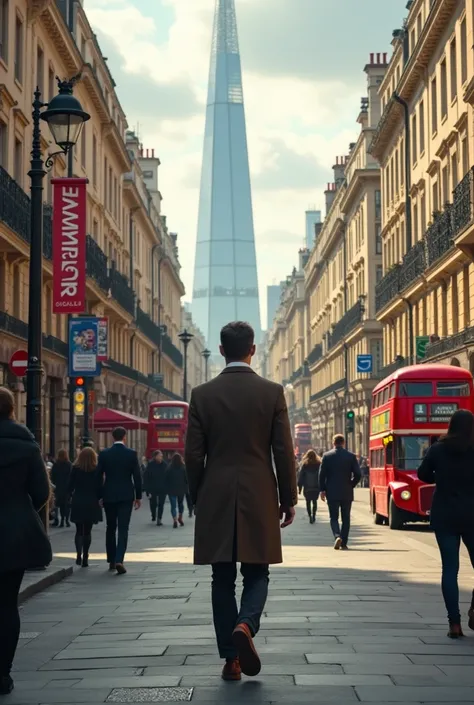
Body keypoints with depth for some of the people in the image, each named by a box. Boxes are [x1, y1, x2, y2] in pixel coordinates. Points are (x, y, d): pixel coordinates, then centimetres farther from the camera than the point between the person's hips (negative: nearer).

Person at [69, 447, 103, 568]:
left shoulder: (76, 469, -4)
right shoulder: (96, 469, -6)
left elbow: (70, 485, -2)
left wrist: (72, 495, 16)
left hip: (78, 503, 0)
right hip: (91, 503, 0)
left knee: (79, 530, 9)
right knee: (87, 531, 8)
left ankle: (79, 554, -12)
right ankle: (85, 557, 5)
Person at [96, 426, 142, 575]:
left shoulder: (104, 454, -1)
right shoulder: (131, 454, -4)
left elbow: (99, 476, 1)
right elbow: (137, 476, -3)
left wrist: (100, 496, 10)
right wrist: (138, 496, 4)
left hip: (109, 496, 2)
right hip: (126, 496, -2)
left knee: (111, 528, 15)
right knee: (123, 528, -4)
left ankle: (111, 561, 20)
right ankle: (119, 560, -18)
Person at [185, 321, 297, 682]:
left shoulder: (202, 394, -1)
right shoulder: (272, 392, -3)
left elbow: (194, 455, 0)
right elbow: (284, 451, -3)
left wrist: (197, 499, 13)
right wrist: (289, 499, 6)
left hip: (215, 501, 1)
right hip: (259, 499, -1)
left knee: (223, 579, 8)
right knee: (256, 574, 11)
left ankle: (230, 659, 8)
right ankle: (245, 626, -17)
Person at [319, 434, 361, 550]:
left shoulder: (327, 456, -3)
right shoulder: (351, 456, -2)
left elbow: (322, 474, -4)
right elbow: (357, 475, -4)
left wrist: (322, 490, 4)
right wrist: (351, 485, 11)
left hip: (332, 493, -1)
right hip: (347, 493, 1)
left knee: (334, 517, 6)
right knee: (346, 518, 10)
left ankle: (337, 536, -19)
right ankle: (344, 543, 9)